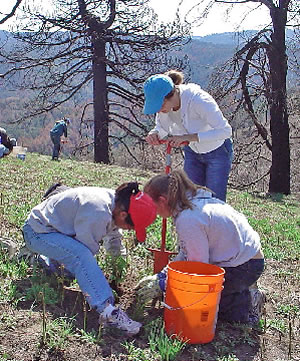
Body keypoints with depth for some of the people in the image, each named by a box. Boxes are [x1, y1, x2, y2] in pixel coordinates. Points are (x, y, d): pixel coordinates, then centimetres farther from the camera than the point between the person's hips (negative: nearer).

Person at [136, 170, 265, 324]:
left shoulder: (188, 220, -26)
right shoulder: (195, 201, 3)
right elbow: (187, 252, 10)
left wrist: (162, 285, -10)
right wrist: (160, 276, 8)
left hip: (243, 268, -10)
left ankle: (246, 304, 0)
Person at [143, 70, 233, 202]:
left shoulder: (198, 100, -33)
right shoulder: (164, 103, -16)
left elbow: (225, 131, -32)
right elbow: (163, 129, 1)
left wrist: (187, 137, -38)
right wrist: (154, 134, -25)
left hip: (218, 152, -6)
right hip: (193, 152, 6)